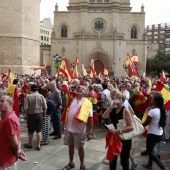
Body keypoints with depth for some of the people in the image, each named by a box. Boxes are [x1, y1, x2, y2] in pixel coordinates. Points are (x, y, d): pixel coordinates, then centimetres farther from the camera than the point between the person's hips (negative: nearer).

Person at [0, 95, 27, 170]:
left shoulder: (9, 119, -24)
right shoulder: (7, 117, 9)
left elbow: (14, 142, -22)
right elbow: (16, 138, 9)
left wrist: (17, 154, -7)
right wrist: (18, 150, -2)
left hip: (6, 160, -9)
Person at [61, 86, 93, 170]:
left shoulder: (87, 103, -8)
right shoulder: (72, 100, 7)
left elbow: (90, 118, -9)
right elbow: (67, 113, 14)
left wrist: (90, 132, -12)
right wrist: (63, 125, 16)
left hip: (79, 129, -5)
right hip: (69, 128, 5)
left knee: (80, 147, 9)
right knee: (70, 146, 17)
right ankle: (71, 163, 36)